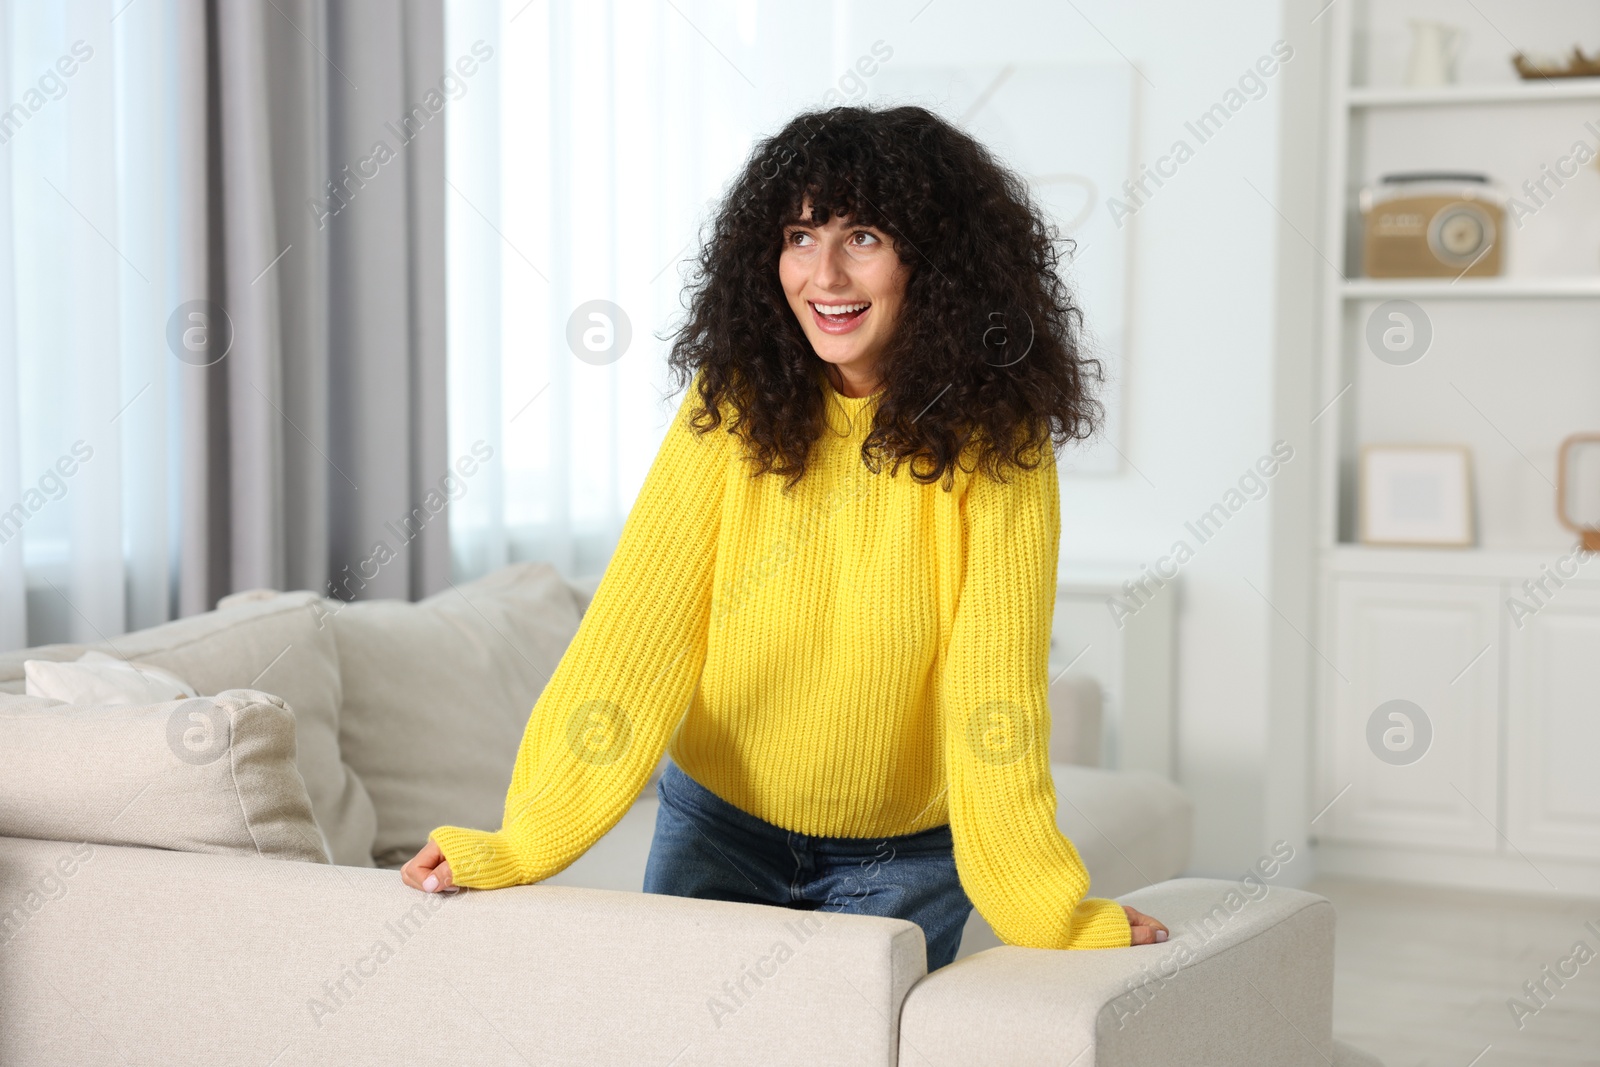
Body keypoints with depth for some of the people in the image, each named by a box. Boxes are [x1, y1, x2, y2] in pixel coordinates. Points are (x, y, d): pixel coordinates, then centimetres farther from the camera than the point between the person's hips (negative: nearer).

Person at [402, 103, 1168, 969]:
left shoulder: (995, 442, -17)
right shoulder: (732, 407, -13)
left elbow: (994, 686, -19)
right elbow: (635, 633, -18)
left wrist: (1048, 911, -26)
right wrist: (519, 847, -26)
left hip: (902, 863, -1)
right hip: (717, 827, 2)